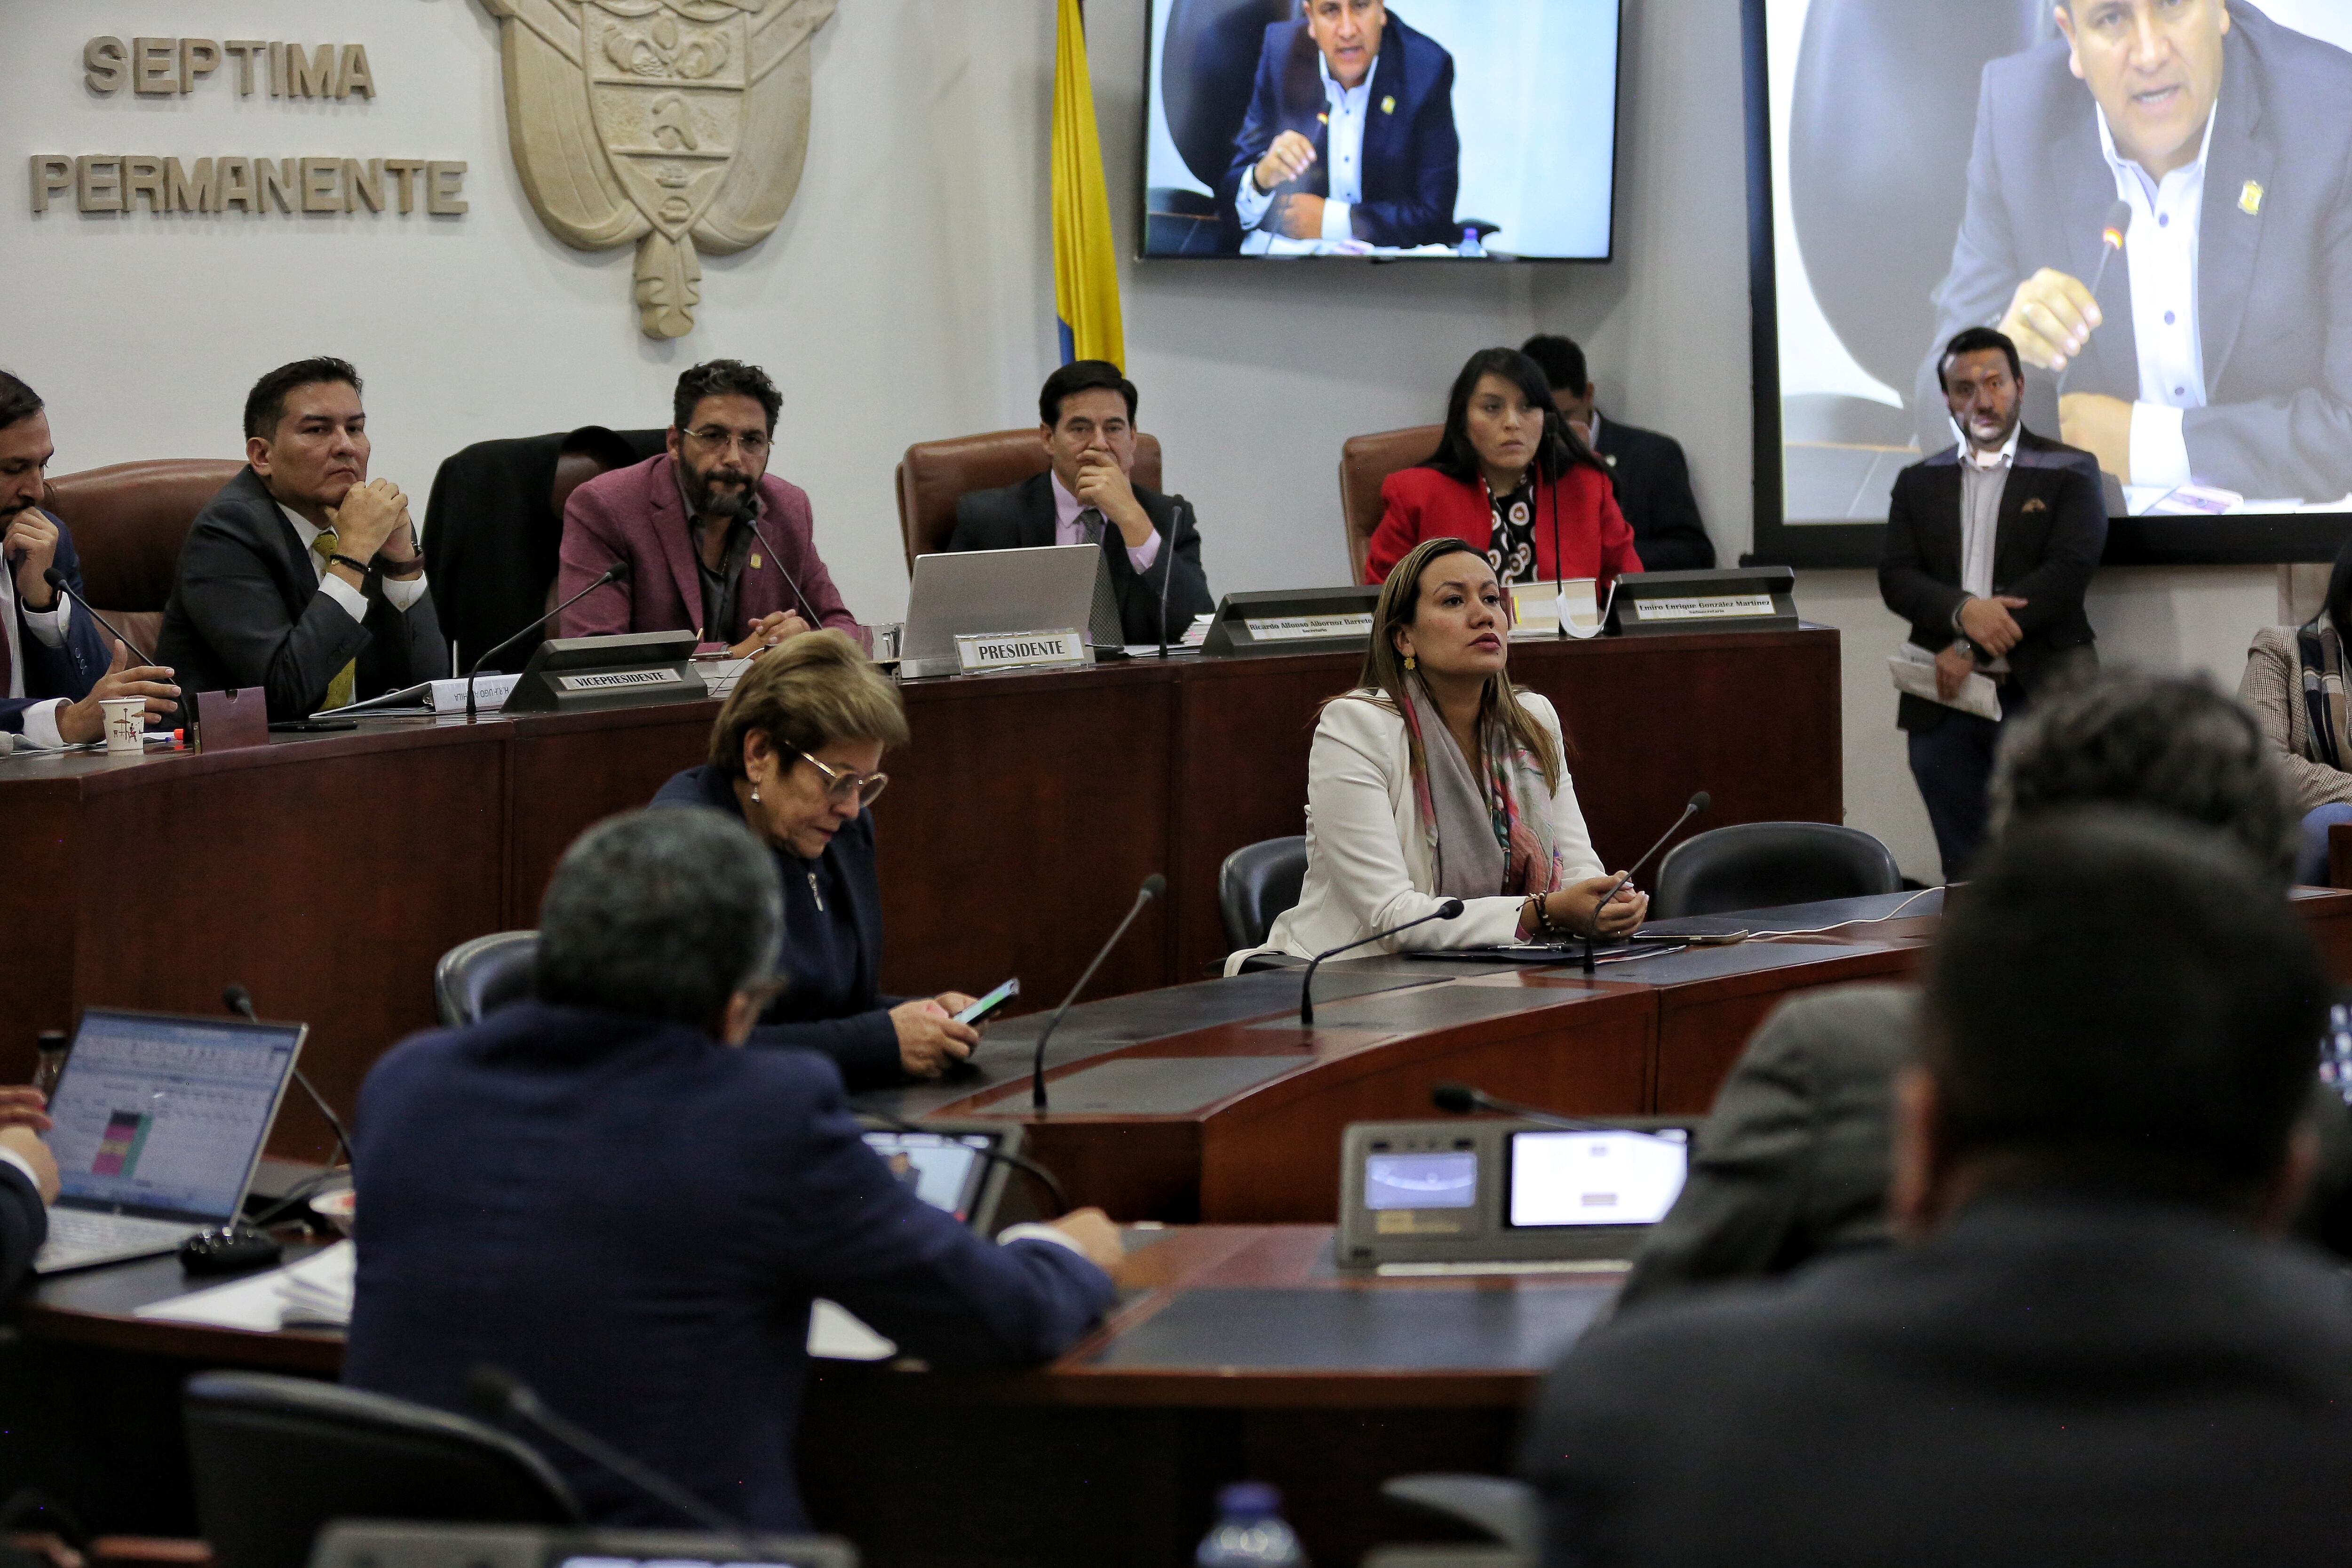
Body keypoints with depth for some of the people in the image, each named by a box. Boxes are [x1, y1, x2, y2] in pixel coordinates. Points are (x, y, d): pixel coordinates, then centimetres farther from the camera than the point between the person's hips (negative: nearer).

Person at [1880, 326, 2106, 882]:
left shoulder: (2068, 474, 5)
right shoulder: (1919, 482, 16)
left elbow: (2069, 571, -8)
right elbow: (1896, 578, 5)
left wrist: (1971, 649, -14)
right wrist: (1963, 611, -17)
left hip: (2038, 693, -3)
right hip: (1946, 700, 3)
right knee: (1964, 876, 2)